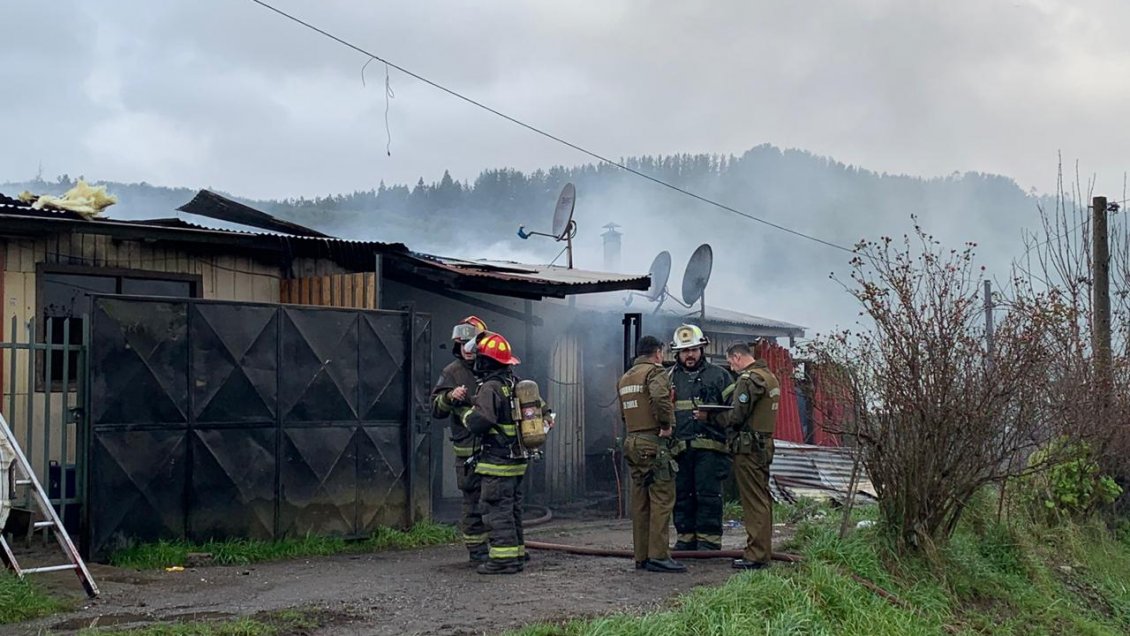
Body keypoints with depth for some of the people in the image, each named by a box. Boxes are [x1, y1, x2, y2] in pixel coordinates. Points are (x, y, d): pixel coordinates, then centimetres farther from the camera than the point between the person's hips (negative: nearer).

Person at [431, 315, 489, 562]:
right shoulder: (452, 372, -2)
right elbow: (436, 410, -9)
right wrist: (450, 396, -29)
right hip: (469, 450, -4)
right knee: (473, 500, -1)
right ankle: (477, 549, 9)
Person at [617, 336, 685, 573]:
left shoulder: (624, 378, 20)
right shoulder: (655, 372, -7)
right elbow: (660, 397, -26)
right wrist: (666, 425, -16)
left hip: (632, 441, 8)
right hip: (653, 443, -8)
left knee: (640, 501, 10)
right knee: (662, 498, -7)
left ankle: (641, 556, 12)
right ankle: (658, 555, -11)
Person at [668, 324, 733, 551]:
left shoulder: (718, 375, 10)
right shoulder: (669, 378, 16)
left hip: (709, 447, -3)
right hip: (680, 447, 3)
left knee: (708, 495, -5)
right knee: (682, 496, 6)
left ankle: (709, 539, 1)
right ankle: (686, 538, 16)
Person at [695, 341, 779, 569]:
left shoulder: (749, 379, -14)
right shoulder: (770, 376, 16)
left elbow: (736, 417, -17)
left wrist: (709, 416, -5)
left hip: (748, 448, -10)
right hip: (764, 445, 10)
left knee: (753, 502, -7)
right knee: (763, 500, 13)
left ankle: (756, 555, -4)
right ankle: (764, 551, 19)